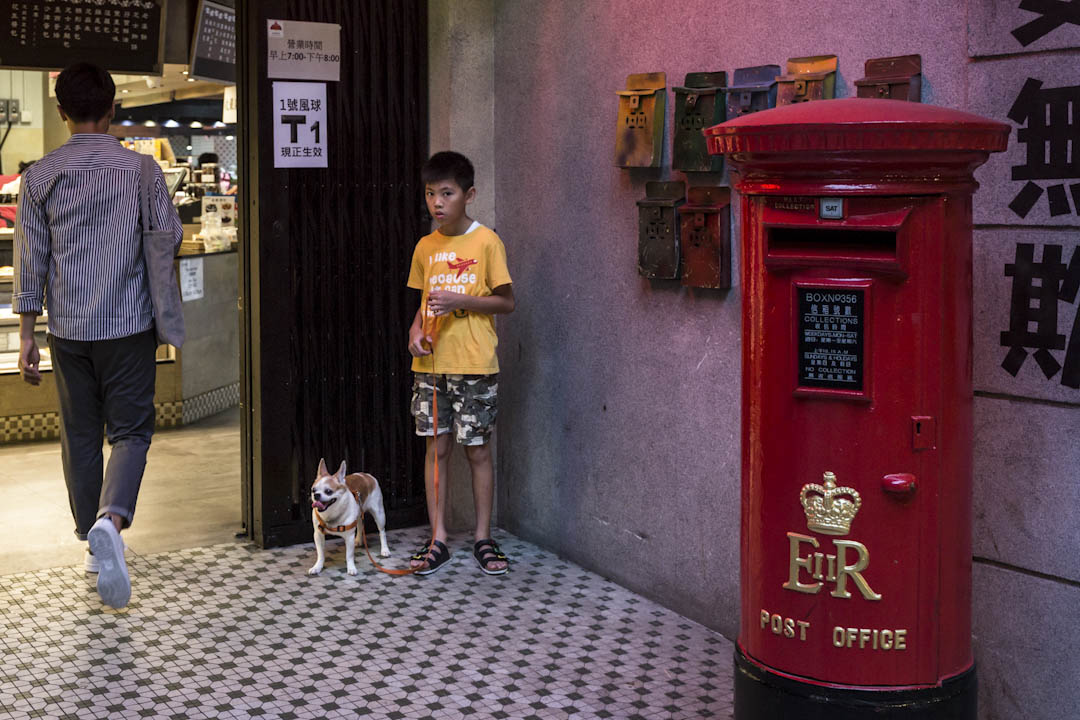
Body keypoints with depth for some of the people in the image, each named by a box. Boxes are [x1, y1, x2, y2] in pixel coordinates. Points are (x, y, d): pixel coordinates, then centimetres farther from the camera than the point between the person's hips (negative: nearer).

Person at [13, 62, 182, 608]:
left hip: (67, 328, 2)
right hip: (129, 325, -2)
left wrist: (27, 336, 5)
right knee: (131, 430, 3)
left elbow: (30, 261, 0)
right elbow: (171, 238, 2)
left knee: (79, 436, 14)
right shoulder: (140, 169, -5)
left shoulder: (40, 176, -1)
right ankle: (111, 521, -23)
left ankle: (93, 544, 24)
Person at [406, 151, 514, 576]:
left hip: (474, 365, -4)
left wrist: (459, 301, -17)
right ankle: (438, 540, 15)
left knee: (477, 450, 3)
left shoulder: (486, 242, -6)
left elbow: (506, 302, -5)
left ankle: (483, 538, 14)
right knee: (436, 448, 7)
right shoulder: (425, 247, 9)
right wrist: (416, 329, -1)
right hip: (431, 364, 4)